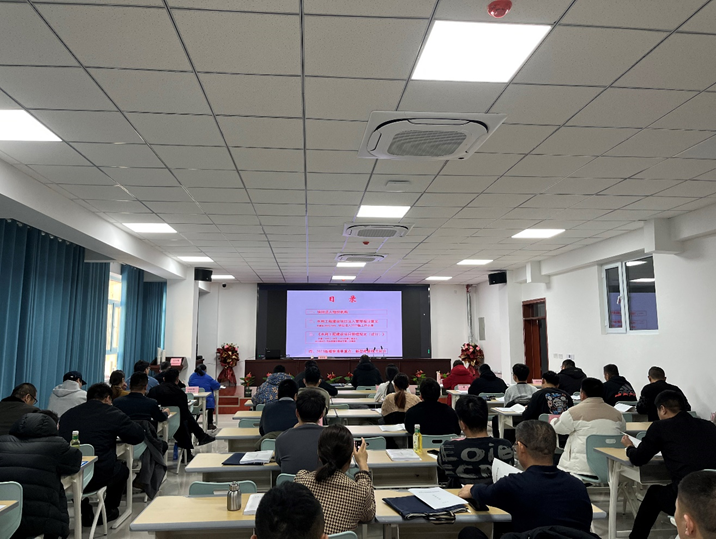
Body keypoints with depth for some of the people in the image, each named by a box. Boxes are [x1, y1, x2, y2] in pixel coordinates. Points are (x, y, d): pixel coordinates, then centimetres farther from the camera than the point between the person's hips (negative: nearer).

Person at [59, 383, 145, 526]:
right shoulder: (113, 413, -3)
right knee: (122, 469, 29)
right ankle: (108, 511, 45)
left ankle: (85, 514, 42)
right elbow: (139, 436, 4)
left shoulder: (68, 414, 10)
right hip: (98, 476, -4)